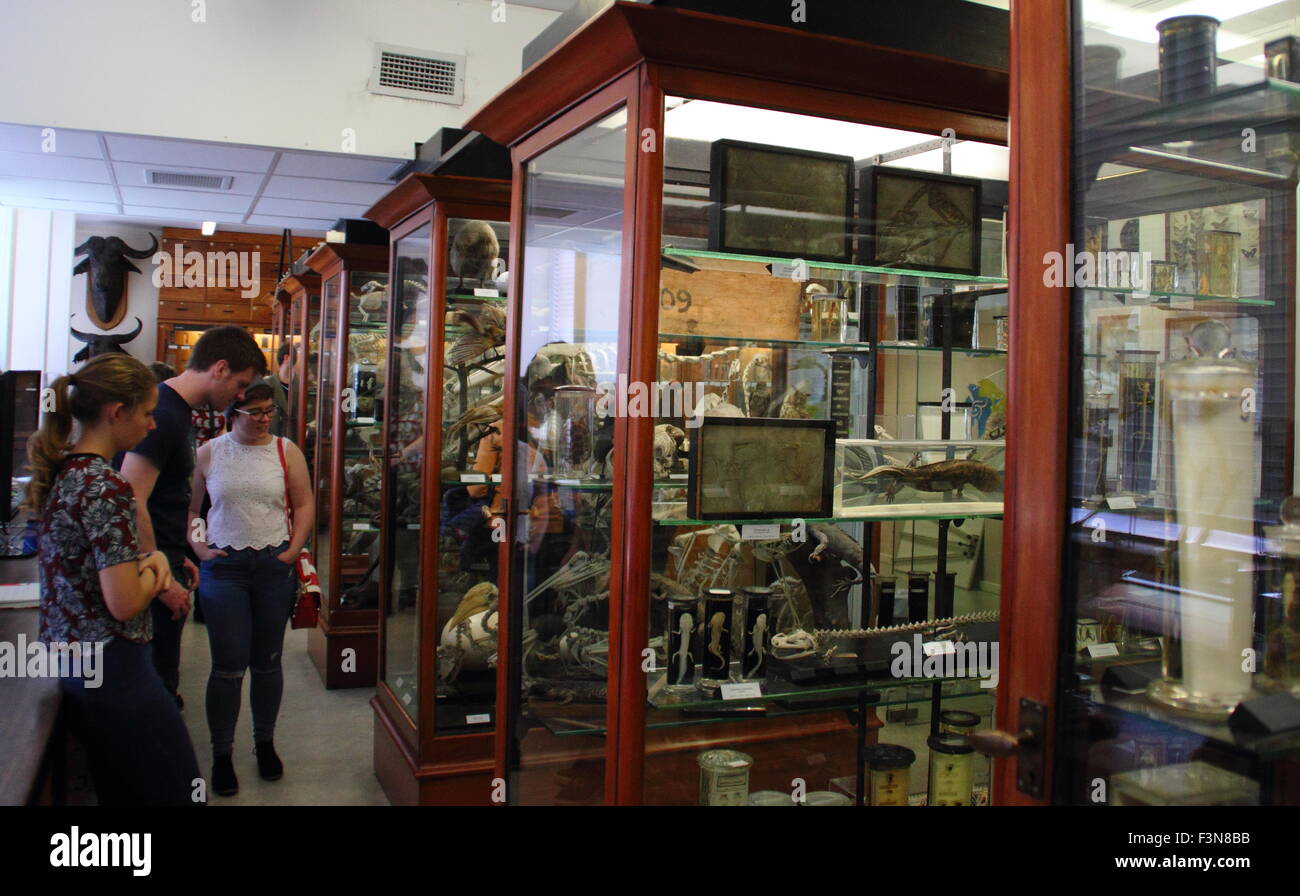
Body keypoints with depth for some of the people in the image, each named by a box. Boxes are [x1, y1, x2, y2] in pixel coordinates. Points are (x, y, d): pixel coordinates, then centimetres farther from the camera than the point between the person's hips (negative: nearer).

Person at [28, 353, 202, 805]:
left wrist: (148, 557, 0)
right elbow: (125, 604, -24)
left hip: (70, 661, 10)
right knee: (177, 790, 1)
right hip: (112, 666, -10)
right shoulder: (106, 487, -22)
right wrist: (154, 569, -4)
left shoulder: (60, 471, 6)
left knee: (118, 788, 22)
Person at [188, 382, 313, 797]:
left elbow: (304, 505, 6)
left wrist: (294, 549, -4)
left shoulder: (286, 451, 4)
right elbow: (191, 507, 9)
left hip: (274, 565, 1)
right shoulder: (210, 453, 4)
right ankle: (221, 754, 13)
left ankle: (265, 742, 28)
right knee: (229, 665, -2)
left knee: (267, 662, 10)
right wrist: (199, 547, -4)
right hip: (224, 566, -1)